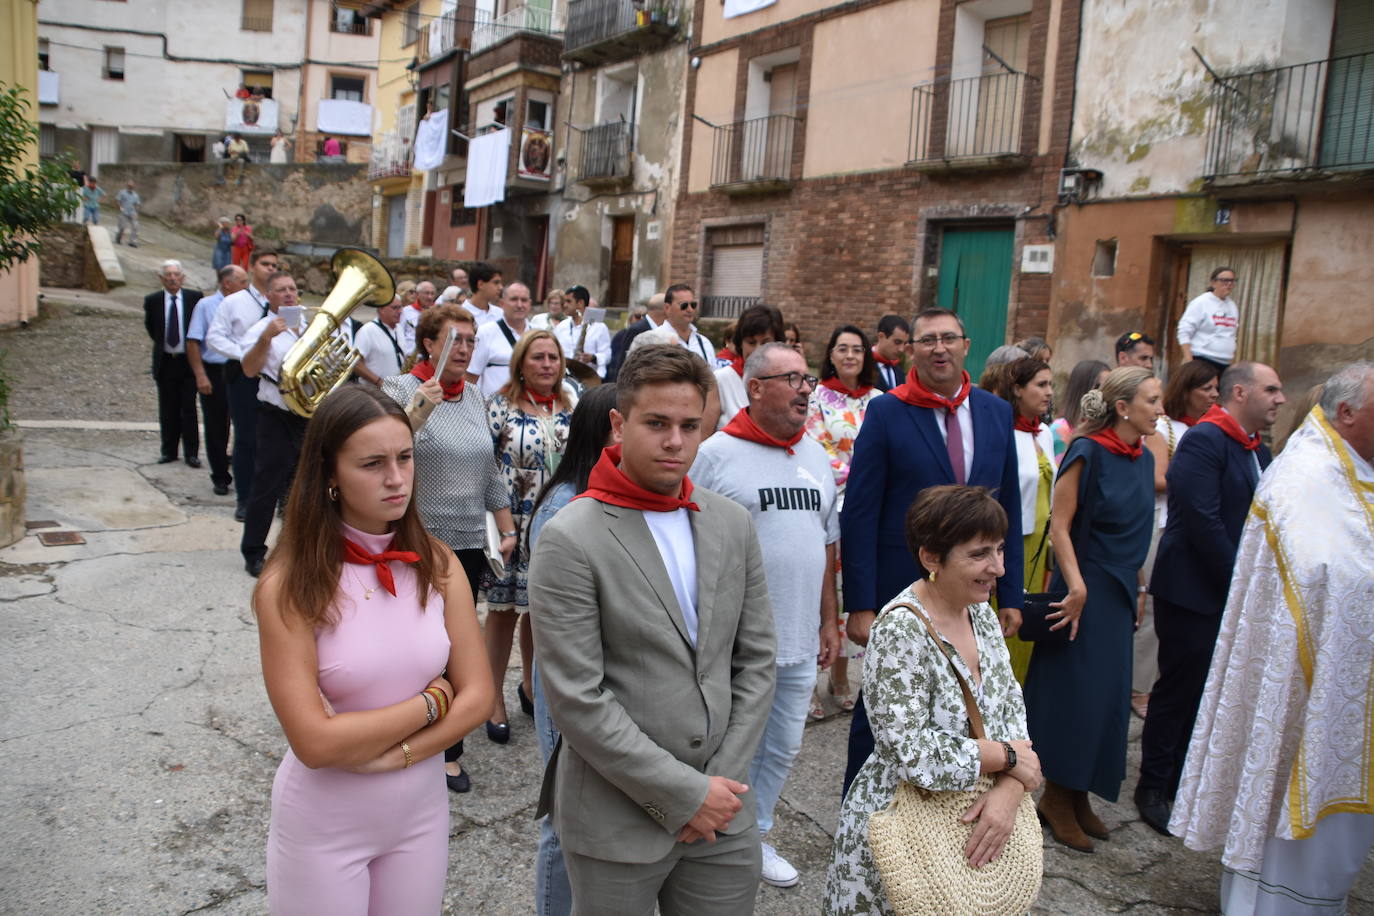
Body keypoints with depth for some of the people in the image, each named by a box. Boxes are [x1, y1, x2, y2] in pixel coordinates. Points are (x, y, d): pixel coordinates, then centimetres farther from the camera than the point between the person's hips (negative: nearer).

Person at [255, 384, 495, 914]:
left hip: (422, 812, 4)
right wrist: (431, 701, -15)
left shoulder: (435, 565, -7)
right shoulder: (290, 587, -19)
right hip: (324, 826, -3)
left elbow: (476, 696, -6)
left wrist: (393, 753, -18)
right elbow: (315, 741, -22)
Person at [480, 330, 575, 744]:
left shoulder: (571, 407, 6)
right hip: (513, 525, -4)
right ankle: (495, 700, 19)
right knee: (505, 609, 5)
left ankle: (530, 686, 35)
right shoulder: (500, 406, -7)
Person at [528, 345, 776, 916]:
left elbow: (755, 660, 5)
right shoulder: (570, 541, -14)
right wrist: (685, 794, -14)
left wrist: (722, 781, -3)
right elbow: (576, 701, -16)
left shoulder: (733, 525, 3)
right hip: (618, 824, -4)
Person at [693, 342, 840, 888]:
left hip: (800, 641, 6)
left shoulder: (816, 457, 9)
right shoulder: (715, 454, -10)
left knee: (783, 749, 18)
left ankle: (754, 837, 38)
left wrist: (829, 622, 16)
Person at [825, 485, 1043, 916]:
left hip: (971, 827, 7)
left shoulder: (981, 613, 0)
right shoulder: (900, 630, -24)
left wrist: (1008, 790, -15)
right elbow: (918, 757, -27)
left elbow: (1012, 710, 1)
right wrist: (1009, 756, -15)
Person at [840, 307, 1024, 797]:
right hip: (899, 596, -4)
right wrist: (860, 605, -14)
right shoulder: (886, 413, -9)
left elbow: (1008, 511, 9)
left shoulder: (996, 412, 5)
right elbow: (859, 515, -10)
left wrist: (1010, 596, 7)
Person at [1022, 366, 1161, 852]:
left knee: (1108, 694, 13)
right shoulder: (1088, 452, -15)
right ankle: (1057, 797, 16)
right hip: (1085, 589, -8)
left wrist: (1134, 590, 17)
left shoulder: (1143, 459, 8)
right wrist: (1077, 587, -21)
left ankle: (1077, 796, 26)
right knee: (1073, 690, 0)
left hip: (1120, 593, 8)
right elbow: (1059, 526, -16)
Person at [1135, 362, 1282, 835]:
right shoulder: (1203, 441, -15)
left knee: (1205, 693, 13)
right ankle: (1152, 787, 16)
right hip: (1193, 592, -8)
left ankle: (1180, 781, 27)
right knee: (1178, 690, 2)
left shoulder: (1260, 452, 13)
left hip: (1233, 597, 8)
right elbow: (1203, 521, -21)